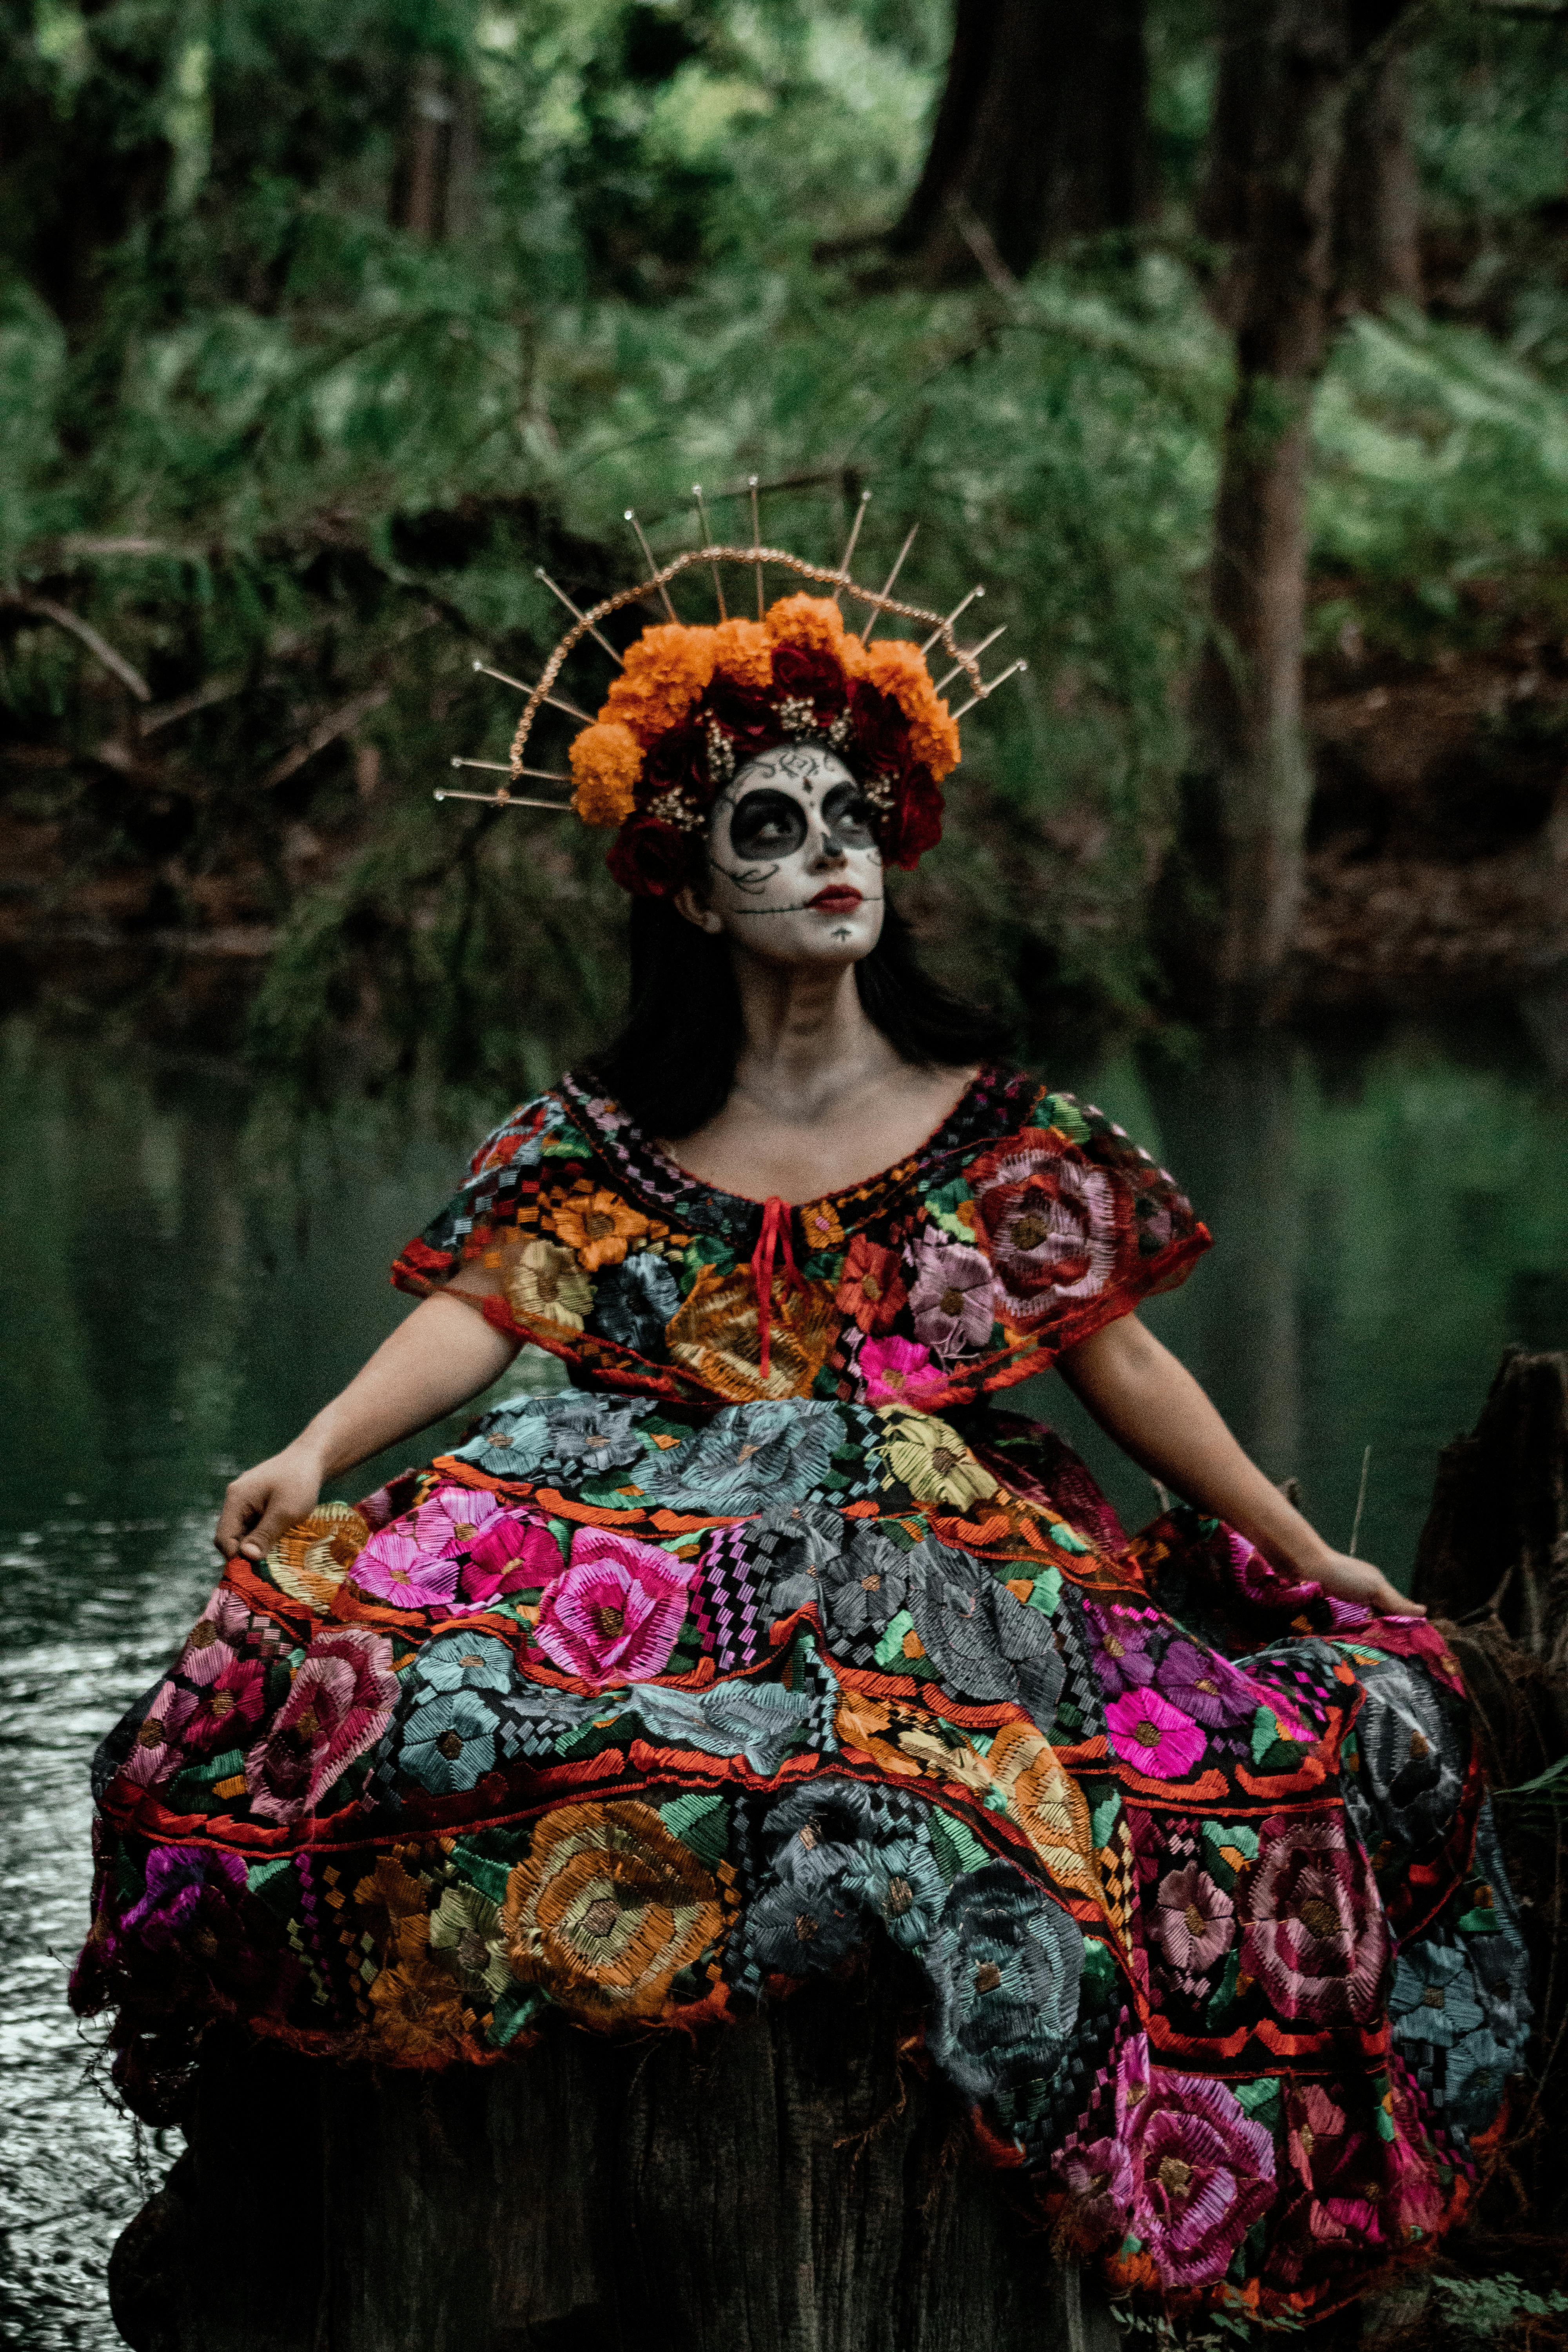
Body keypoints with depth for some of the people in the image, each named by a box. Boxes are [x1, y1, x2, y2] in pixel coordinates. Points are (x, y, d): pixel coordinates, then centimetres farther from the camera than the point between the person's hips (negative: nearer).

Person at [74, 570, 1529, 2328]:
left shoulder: (994, 1126, 9)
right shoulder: (610, 1136, 9)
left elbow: (1122, 1361, 12)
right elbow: (480, 1309, -2)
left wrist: (1307, 1559, 10)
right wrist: (316, 1452, -21)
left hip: (942, 1552, 0)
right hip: (653, 1528, 0)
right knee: (328, 1627, -28)